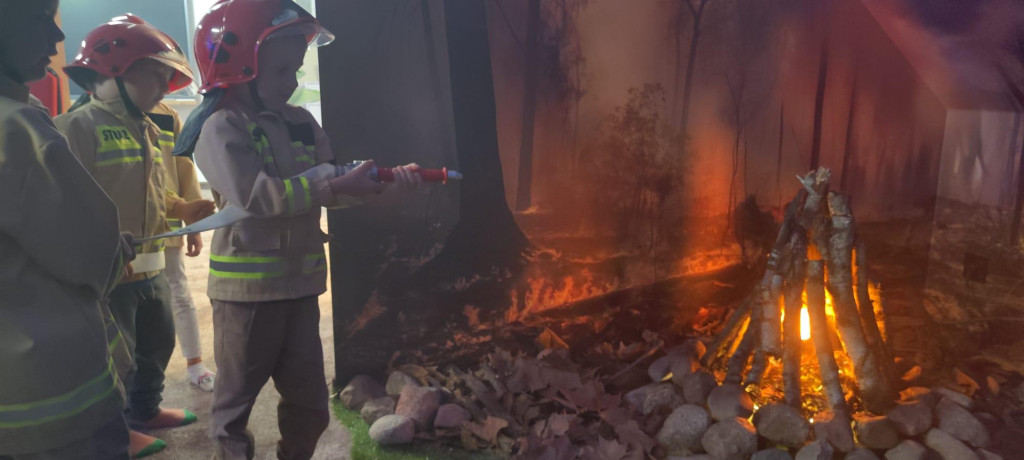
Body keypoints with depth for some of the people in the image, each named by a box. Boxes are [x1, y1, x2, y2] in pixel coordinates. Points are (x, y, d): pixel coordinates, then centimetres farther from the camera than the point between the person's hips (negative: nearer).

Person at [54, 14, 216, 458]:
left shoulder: (153, 132, 11)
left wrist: (185, 210, 3)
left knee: (158, 343, 22)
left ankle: (146, 410, 43)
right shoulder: (80, 125, -17)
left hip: (151, 266, 9)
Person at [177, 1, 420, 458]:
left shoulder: (301, 123, 8)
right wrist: (335, 185, -28)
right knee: (238, 395, 12)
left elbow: (331, 183, 7)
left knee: (309, 399, 17)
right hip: (247, 286, -6)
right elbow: (255, 195, -25)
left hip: (300, 282, 6)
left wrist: (386, 179, -10)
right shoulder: (221, 129, -13)